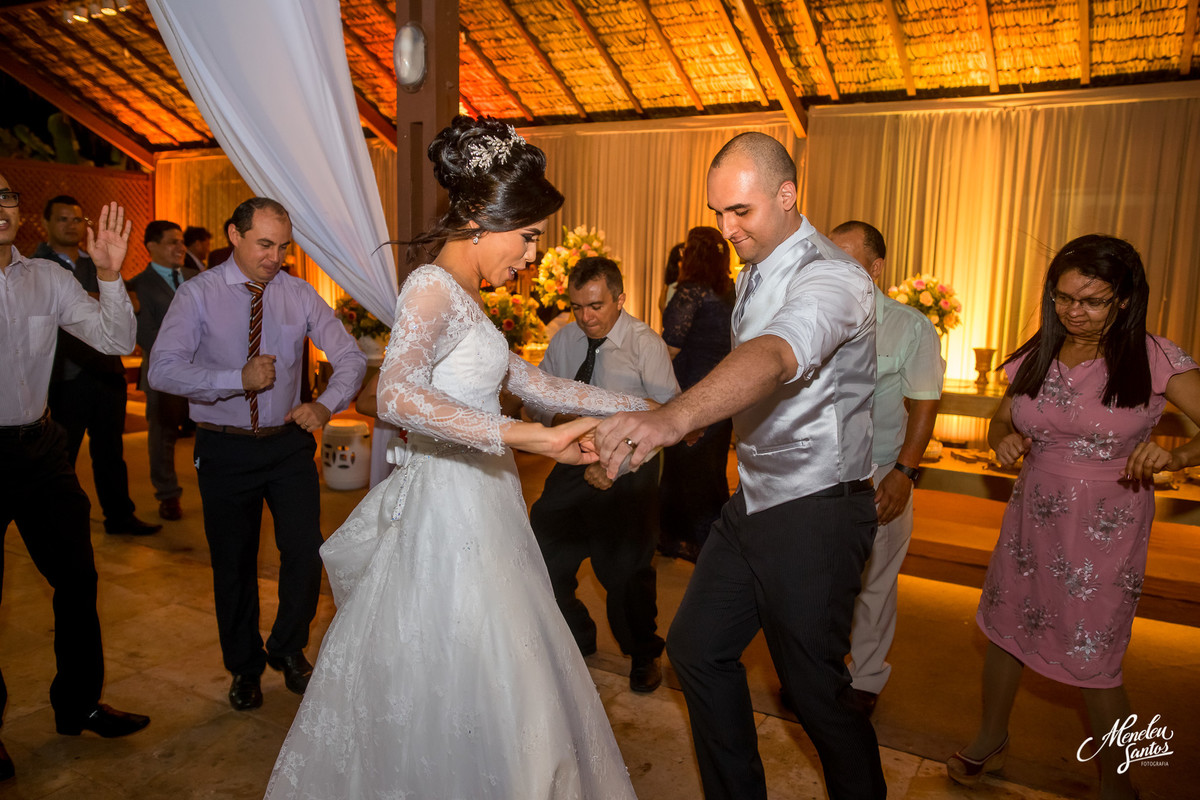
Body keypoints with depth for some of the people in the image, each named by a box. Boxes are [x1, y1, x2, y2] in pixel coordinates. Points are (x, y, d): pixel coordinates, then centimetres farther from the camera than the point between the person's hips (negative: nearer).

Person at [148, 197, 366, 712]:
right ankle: (245, 667, 36)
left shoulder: (299, 295, 1)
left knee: (305, 550, -4)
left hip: (288, 442, 1)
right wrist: (239, 379, -23)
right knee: (232, 563, 12)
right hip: (224, 448, -1)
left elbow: (351, 358, -3)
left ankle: (288, 649, 27)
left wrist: (325, 404, -20)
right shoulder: (198, 294, -5)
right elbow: (163, 370, -15)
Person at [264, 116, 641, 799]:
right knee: (464, 694, 2)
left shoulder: (464, 300, 15)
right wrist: (532, 437, -36)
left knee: (501, 685, 17)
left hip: (480, 508, 10)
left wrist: (640, 407, 15)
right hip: (447, 509, -10)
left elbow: (533, 383, 18)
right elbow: (398, 395, -33)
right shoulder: (434, 288, -15)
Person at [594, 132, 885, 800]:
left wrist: (672, 419, -59)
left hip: (815, 517, -8)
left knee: (815, 685, 5)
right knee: (697, 647, 14)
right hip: (753, 502, 9)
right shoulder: (754, 275, 10)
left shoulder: (832, 279, -21)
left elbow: (772, 358, -43)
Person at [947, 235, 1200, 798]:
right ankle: (991, 741, 40)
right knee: (1004, 630, 15)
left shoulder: (1154, 359, -10)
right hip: (1031, 519, 4)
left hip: (1107, 530, -4)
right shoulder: (1036, 357, 2)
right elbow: (1001, 421, 14)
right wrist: (1004, 440, -8)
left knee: (1093, 662, 3)